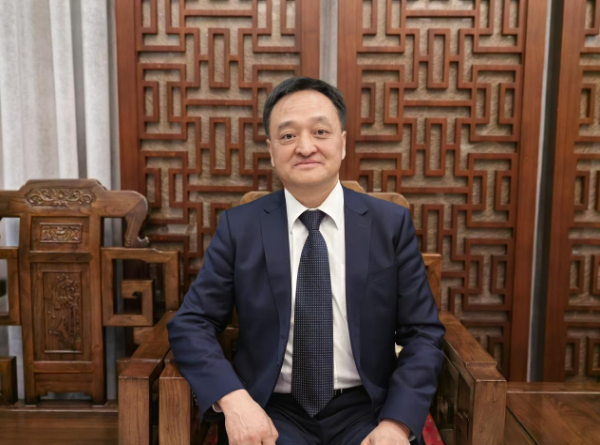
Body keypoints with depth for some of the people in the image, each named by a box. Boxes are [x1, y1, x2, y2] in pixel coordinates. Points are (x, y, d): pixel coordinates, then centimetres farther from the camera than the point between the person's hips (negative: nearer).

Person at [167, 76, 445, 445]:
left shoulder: (392, 224, -2)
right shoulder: (239, 226, -2)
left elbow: (423, 334, -1)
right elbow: (191, 324, -1)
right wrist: (232, 398, -17)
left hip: (364, 409, 1)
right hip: (273, 412, 0)